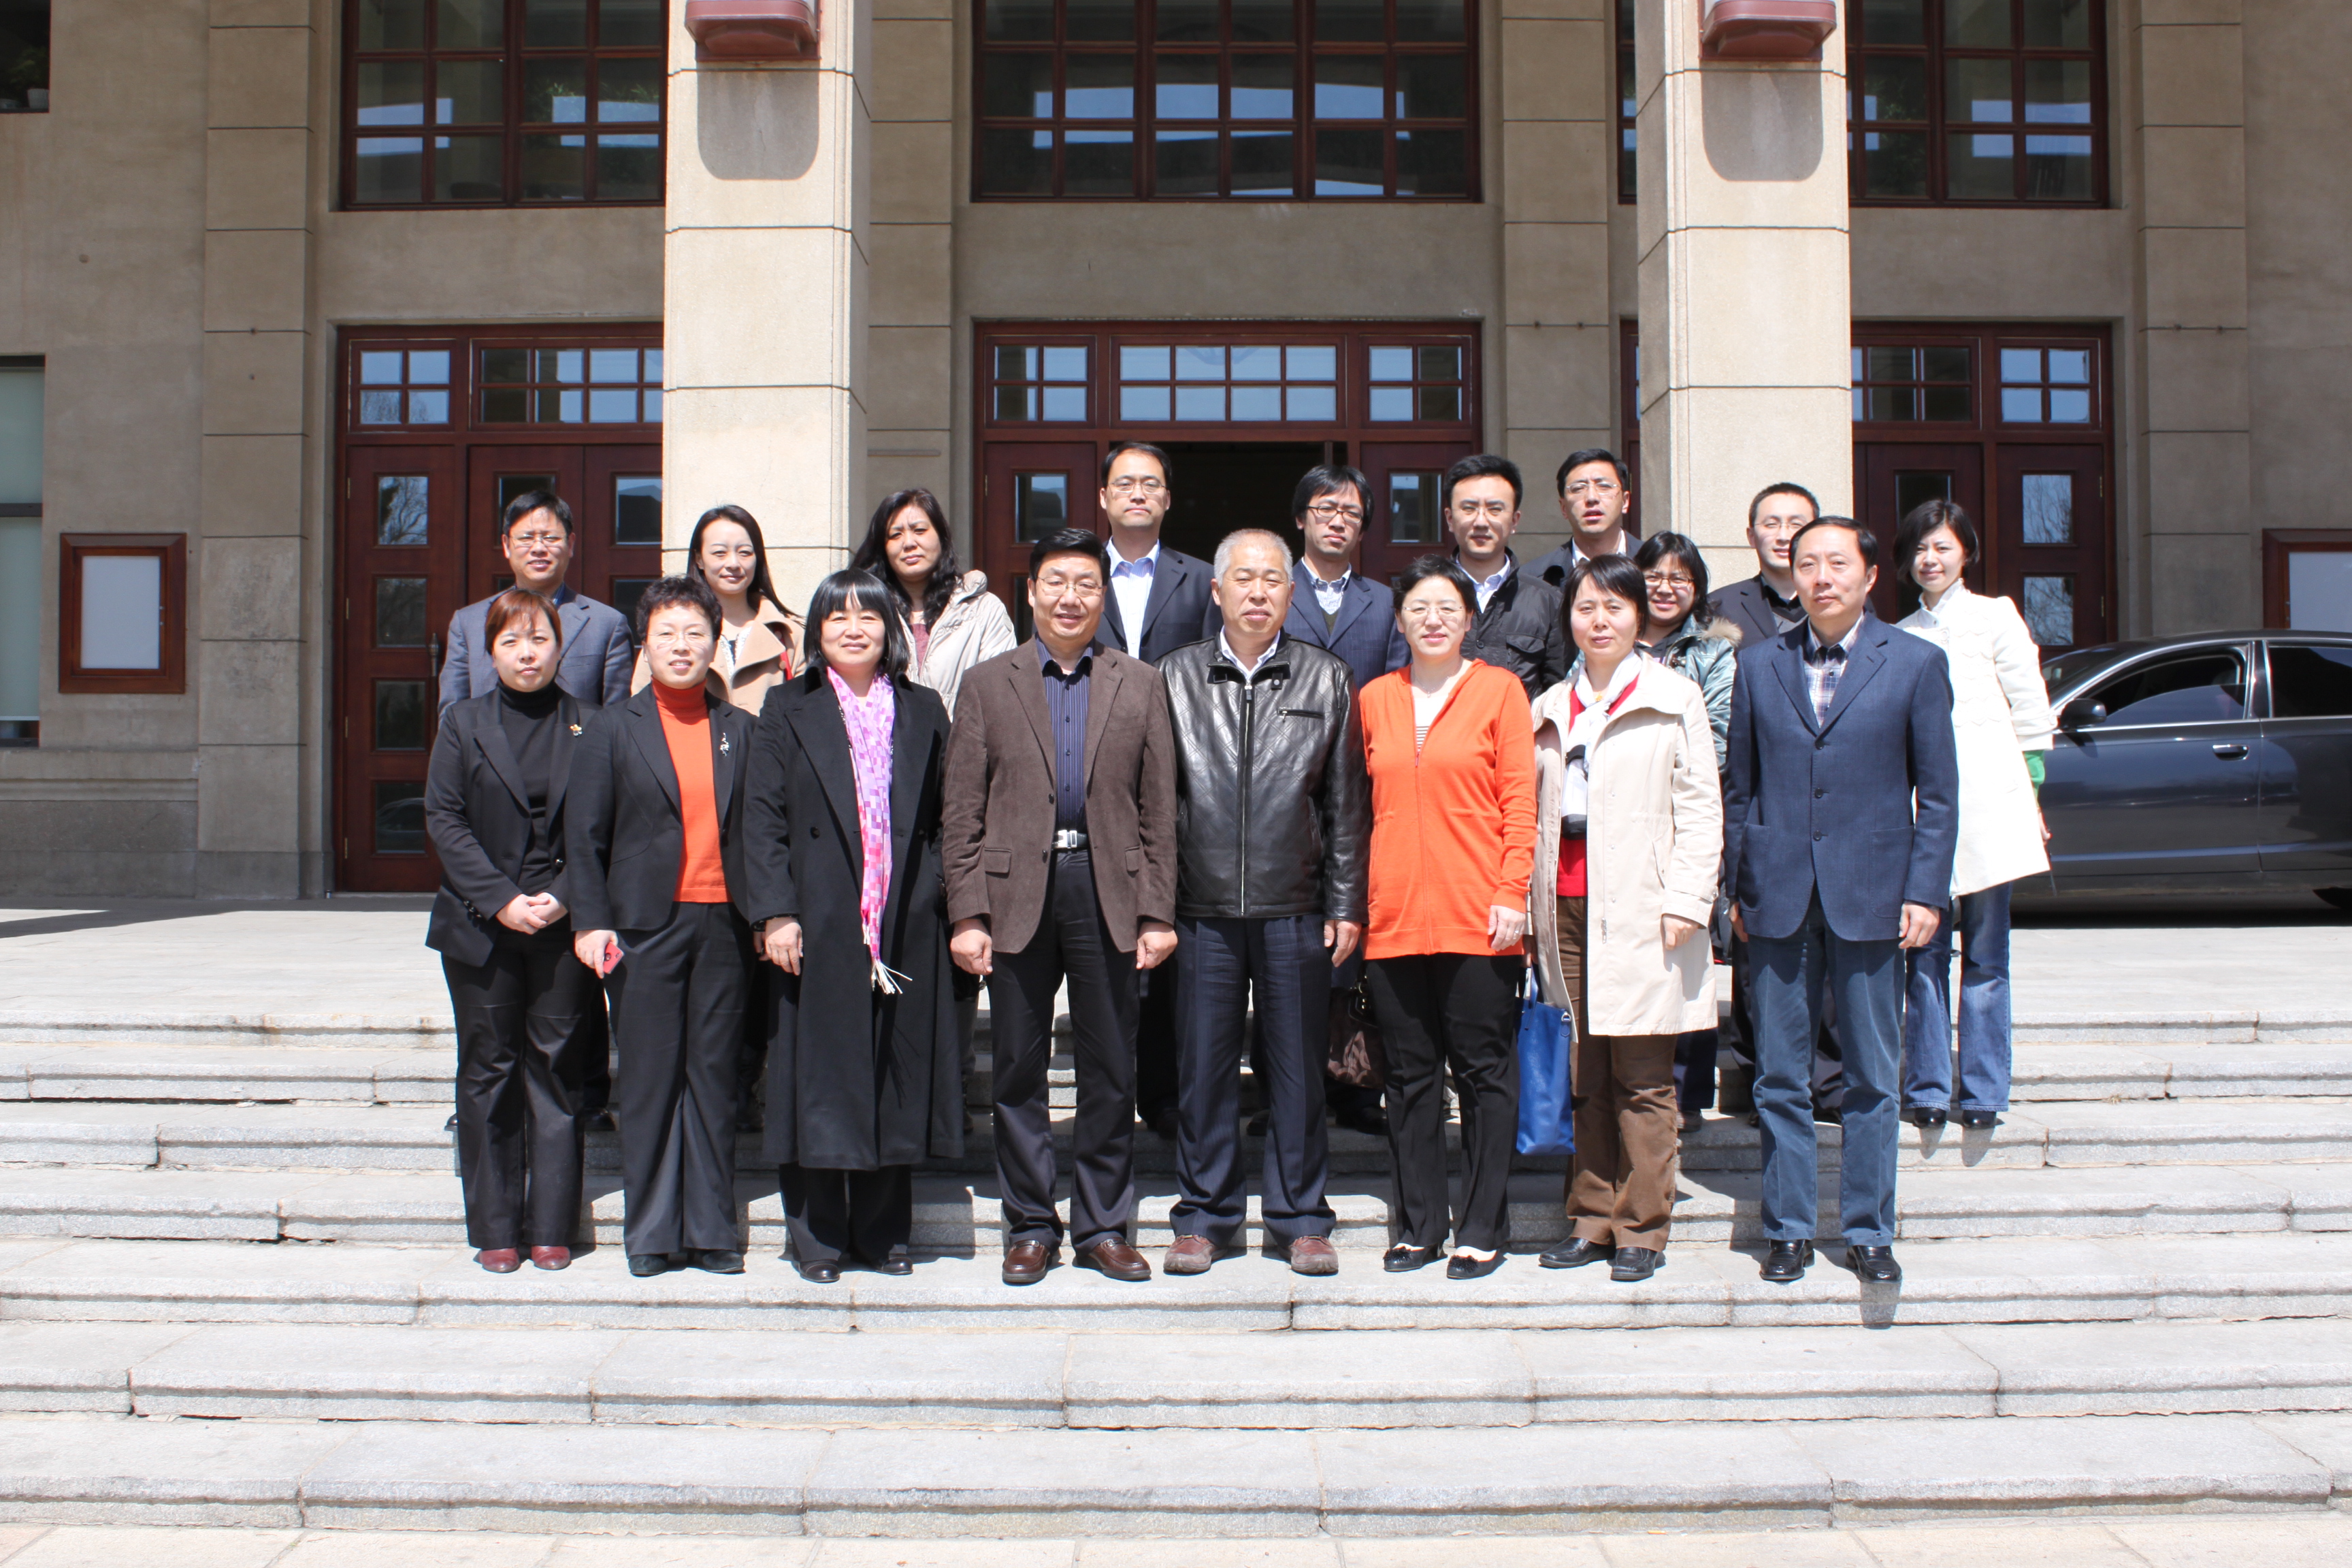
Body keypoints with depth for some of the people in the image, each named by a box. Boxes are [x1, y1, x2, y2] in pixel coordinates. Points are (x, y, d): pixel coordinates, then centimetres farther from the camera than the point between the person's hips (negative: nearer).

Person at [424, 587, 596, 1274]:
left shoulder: (589, 727, 4)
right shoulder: (463, 724, 7)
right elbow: (444, 819, -1)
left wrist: (564, 898, -12)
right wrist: (500, 900, -11)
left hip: (564, 927, -1)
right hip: (481, 927, 1)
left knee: (557, 1070, 3)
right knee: (488, 1072, 5)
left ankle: (551, 1227, 11)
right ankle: (495, 1230, 14)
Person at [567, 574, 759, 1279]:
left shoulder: (740, 730, 10)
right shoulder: (614, 729, 5)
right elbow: (584, 834, 2)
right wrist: (590, 922, -6)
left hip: (723, 926, 2)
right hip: (646, 927, -2)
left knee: (714, 1076, 6)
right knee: (649, 1079, 3)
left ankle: (710, 1230, 14)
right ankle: (651, 1232, 13)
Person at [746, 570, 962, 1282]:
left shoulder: (923, 711, 11)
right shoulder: (790, 708, 6)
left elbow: (944, 817, 10)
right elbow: (763, 817, 0)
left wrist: (951, 911, 1)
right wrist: (776, 913, -9)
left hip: (905, 926, 2)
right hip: (818, 924, -2)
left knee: (897, 1074, 6)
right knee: (819, 1076, 1)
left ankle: (883, 1231, 17)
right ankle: (817, 1237, 12)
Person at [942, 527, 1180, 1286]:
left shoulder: (1141, 685, 9)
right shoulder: (987, 684, 7)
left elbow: (1159, 809, 6)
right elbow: (962, 812, 4)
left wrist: (1158, 912, -1)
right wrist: (967, 913, -4)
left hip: (1108, 893, 0)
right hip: (1017, 893, 0)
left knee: (1111, 1072, 6)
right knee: (1019, 1070, 6)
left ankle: (1103, 1226, 18)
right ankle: (1030, 1225, 18)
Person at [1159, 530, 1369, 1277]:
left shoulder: (1328, 681, 7)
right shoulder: (1177, 677, 7)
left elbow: (1346, 803, 6)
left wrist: (1346, 904, 1)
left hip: (1296, 913, 0)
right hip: (1203, 909, 0)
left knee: (1298, 1069, 6)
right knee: (1203, 1067, 5)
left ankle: (1300, 1220, 18)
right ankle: (1204, 1217, 18)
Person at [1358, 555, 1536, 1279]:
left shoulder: (1499, 690, 3)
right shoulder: (1375, 699, 11)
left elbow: (1519, 803, -1)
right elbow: (1364, 805, 13)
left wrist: (1513, 893, -9)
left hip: (1477, 917, -3)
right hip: (1394, 917, 3)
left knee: (1484, 1072, 2)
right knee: (1410, 1076, 9)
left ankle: (1482, 1229, 12)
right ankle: (1418, 1226, 19)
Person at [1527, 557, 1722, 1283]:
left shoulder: (1674, 698, 4)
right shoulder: (1551, 708, 17)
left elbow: (1700, 807, 0)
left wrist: (1687, 901, -9)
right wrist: (1527, 903, 9)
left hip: (1641, 911, -4)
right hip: (1567, 908, 4)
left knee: (1642, 1079, -2)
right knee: (1584, 1075, 7)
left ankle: (1642, 1228, 6)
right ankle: (1591, 1218, 16)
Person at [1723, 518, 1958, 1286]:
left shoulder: (1916, 663, 2)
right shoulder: (1759, 665, 8)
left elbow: (1937, 792, 2)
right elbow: (1741, 788, 11)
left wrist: (1925, 891, -5)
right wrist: (1738, 889, 7)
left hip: (1870, 897, -1)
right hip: (1779, 899, 2)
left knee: (1872, 1078, 6)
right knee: (1779, 1077, 6)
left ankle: (1868, 1230, 17)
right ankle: (1788, 1229, 17)